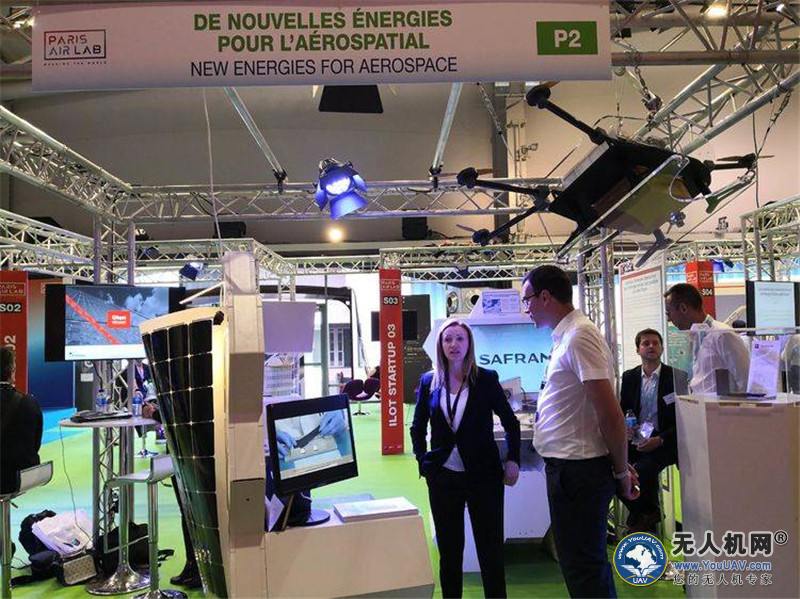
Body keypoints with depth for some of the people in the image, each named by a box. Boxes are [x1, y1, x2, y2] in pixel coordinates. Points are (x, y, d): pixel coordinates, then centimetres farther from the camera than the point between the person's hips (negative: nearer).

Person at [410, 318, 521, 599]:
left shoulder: (486, 379, -3)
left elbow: (511, 422, 5)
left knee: (491, 549, 5)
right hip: (443, 477, 2)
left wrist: (513, 460, -3)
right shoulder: (429, 381, 3)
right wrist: (423, 461, 4)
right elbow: (417, 428, 14)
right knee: (449, 551, 11)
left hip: (484, 475, -2)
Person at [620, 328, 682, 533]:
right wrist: (624, 429, -8)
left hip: (663, 442, -4)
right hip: (635, 439, 4)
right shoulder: (629, 377, 12)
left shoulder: (677, 377, -1)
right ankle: (641, 514, 2)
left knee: (643, 469, -32)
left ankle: (647, 515, 0)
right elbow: (622, 411, 16)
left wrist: (659, 440, -17)